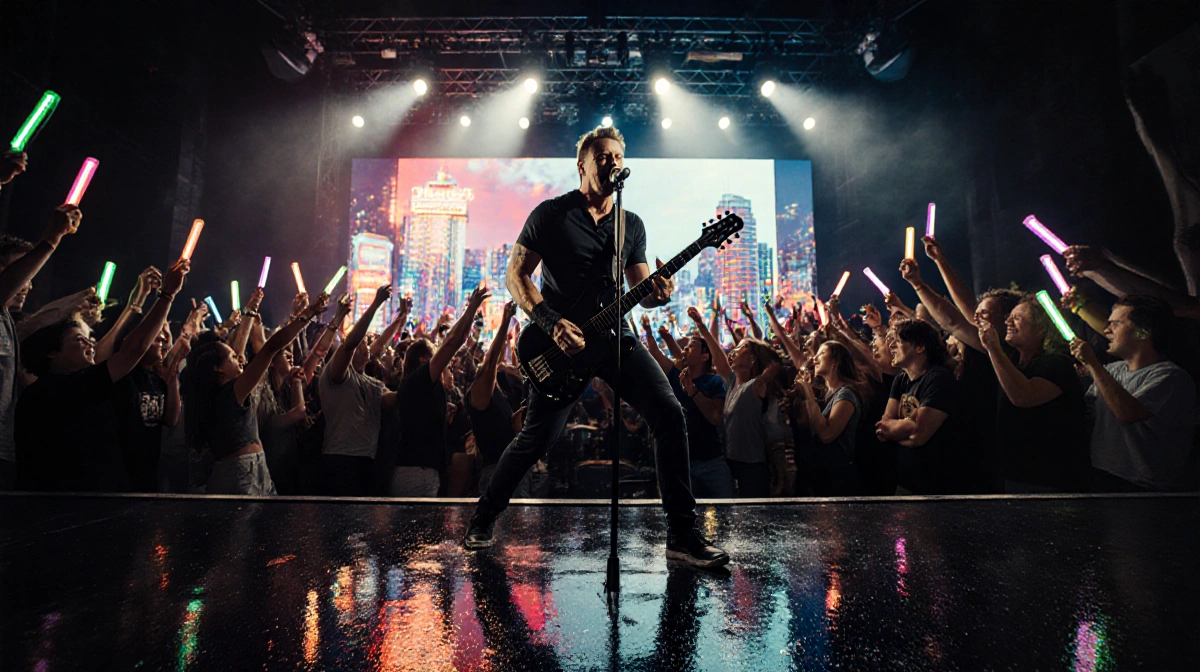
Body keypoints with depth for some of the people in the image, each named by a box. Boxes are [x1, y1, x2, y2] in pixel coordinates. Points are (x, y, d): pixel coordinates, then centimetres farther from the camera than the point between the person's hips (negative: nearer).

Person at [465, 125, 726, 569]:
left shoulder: (632, 225, 13)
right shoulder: (551, 213, 0)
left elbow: (640, 290, 11)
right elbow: (516, 274, -3)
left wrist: (657, 294, -14)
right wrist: (552, 323, -16)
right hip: (561, 340, -3)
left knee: (669, 416, -12)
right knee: (537, 437, -3)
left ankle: (682, 534, -1)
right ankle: (485, 515, 25)